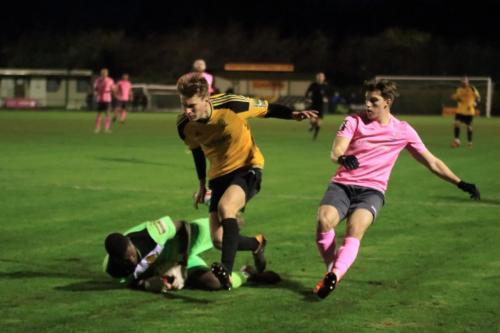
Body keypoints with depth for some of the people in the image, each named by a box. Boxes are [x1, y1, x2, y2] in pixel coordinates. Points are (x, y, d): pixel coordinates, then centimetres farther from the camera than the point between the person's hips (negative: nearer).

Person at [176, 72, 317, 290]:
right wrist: (202, 183, 18)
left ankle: (226, 271, -37)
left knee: (225, 206, -35)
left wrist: (293, 114, -24)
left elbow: (267, 109, -8)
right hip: (219, 174, 5)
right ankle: (256, 243, 29)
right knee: (218, 240, -5)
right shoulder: (185, 126, -12)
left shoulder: (231, 105, -24)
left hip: (247, 167, -5)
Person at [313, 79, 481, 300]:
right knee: (324, 220, -28)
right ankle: (331, 269, -8)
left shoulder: (403, 131, 8)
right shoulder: (354, 121, 5)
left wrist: (461, 184, 8)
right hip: (342, 184, 1)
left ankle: (333, 276, -42)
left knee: (356, 227, -32)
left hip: (371, 190, -1)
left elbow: (432, 163, 14)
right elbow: (336, 152, -9)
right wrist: (342, 158, -34)